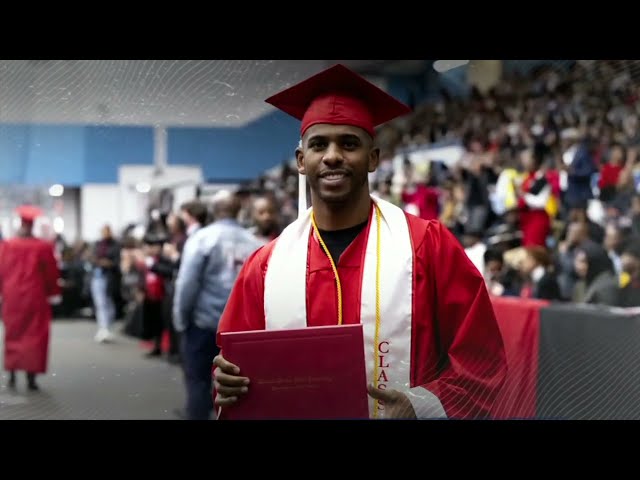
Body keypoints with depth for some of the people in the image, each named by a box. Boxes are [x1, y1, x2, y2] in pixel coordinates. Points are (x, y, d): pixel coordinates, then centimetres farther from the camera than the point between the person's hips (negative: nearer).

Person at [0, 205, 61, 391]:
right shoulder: (44, 247, -10)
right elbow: (52, 273, -3)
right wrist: (53, 293, 9)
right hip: (35, 297, -2)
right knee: (34, 337, 5)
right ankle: (31, 377, 1)